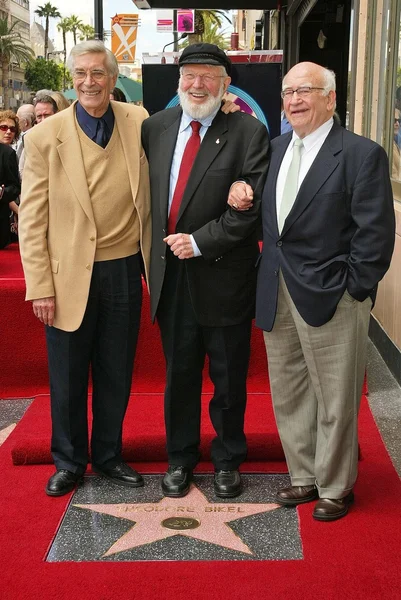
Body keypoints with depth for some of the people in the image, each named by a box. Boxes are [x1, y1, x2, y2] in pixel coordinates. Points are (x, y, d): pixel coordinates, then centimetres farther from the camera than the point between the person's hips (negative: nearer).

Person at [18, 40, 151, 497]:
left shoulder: (138, 122, 1)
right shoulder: (45, 136, -6)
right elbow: (31, 218, -5)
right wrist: (40, 287, -9)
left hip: (125, 271, 2)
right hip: (70, 276, -2)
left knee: (116, 375, 16)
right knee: (68, 378, 12)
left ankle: (108, 456, 35)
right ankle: (68, 461, 32)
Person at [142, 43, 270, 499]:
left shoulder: (248, 133, -8)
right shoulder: (155, 127, 5)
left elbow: (250, 208, -14)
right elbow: (145, 190, 12)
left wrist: (199, 242, -18)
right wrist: (157, 248, 2)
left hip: (222, 276, -3)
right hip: (170, 274, 3)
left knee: (228, 377, 12)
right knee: (179, 374, 15)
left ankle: (227, 460, 32)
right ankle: (179, 459, 33)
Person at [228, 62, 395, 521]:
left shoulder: (361, 154, -9)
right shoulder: (276, 149, 11)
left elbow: (375, 231, -12)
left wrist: (354, 289, -14)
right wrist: (240, 186, -2)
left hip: (330, 295, -6)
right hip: (277, 294, 7)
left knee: (334, 399, 6)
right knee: (288, 394, 16)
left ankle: (335, 487, 25)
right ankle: (304, 475, 34)